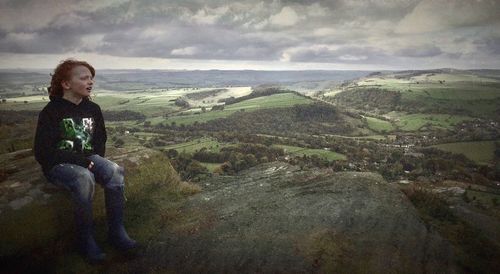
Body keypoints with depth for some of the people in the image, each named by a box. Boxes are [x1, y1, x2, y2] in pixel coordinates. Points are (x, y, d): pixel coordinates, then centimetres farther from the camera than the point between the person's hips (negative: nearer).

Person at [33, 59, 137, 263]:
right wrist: (80, 160, -20)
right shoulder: (51, 112, -10)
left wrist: (95, 160, -4)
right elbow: (42, 152, -14)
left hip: (88, 159, 5)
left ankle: (116, 232, -20)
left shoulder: (93, 109, 7)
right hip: (58, 164, -5)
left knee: (114, 171, -26)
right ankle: (85, 239, -22)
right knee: (84, 178, -37)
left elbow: (100, 140, 17)